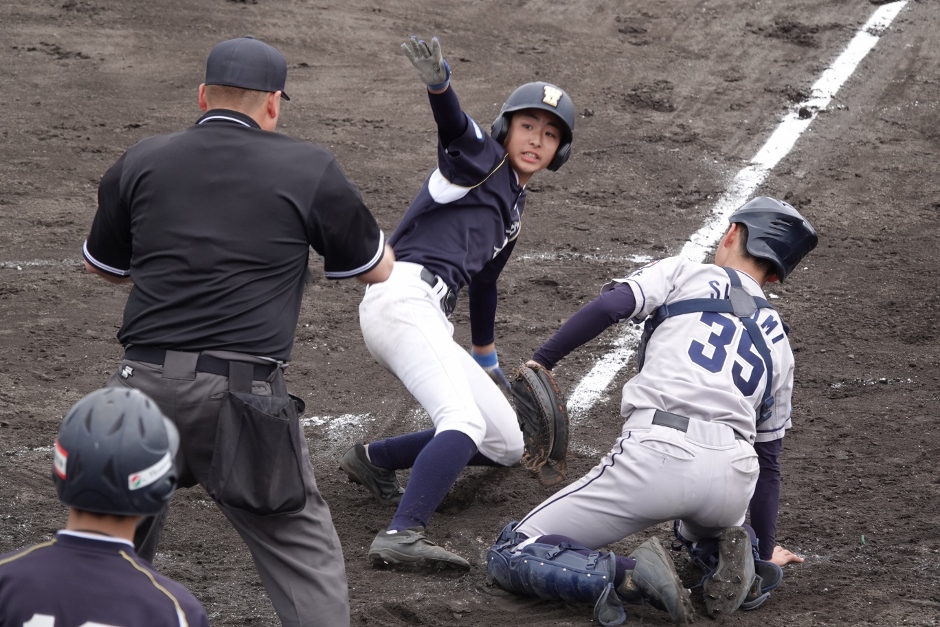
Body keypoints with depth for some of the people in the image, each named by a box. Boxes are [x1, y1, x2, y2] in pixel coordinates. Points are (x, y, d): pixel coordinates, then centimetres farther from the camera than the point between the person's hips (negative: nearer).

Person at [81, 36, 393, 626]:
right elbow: (379, 267, 14)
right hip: (244, 395, -3)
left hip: (145, 382, 3)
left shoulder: (141, 163, 10)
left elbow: (101, 264, 24)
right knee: (305, 555, 6)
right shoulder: (310, 169, 2)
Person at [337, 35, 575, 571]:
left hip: (431, 322, 9)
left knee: (506, 445, 9)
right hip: (403, 294, -9)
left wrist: (488, 362, 45)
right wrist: (438, 83, -40)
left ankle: (375, 460, 13)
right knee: (464, 422, -29)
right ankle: (402, 536, -43)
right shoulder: (480, 158, 6)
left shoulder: (513, 208, 29)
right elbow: (454, 124, -17)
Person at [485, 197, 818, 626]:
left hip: (658, 452, -5)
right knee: (704, 525, 43)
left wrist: (539, 363, 0)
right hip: (733, 475, 5)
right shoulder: (777, 337, 28)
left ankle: (627, 575, -22)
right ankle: (734, 558, 6)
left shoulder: (683, 273, 17)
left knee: (508, 557, 2)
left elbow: (609, 306, -4)